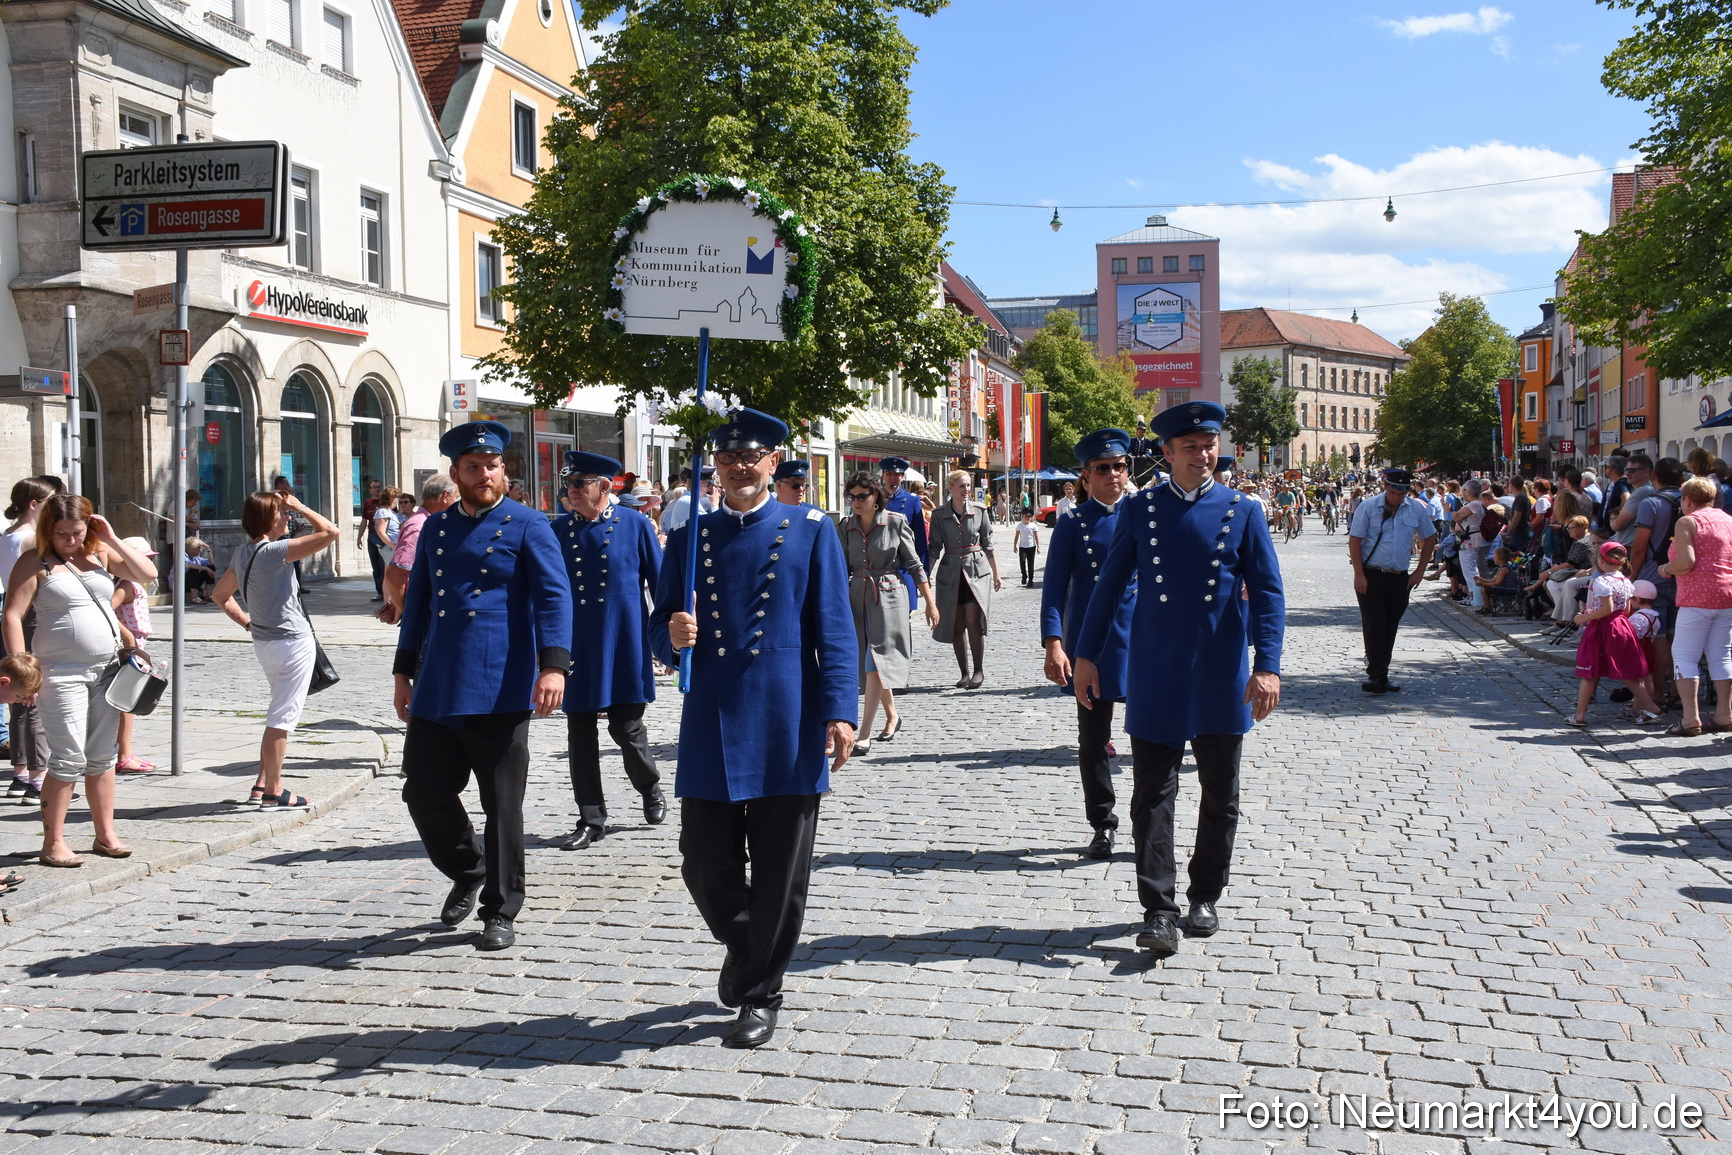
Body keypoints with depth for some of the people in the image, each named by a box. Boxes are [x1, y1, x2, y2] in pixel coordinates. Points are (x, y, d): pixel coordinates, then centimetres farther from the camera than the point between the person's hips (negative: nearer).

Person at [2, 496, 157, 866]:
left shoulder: (101, 554, 9)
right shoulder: (35, 562, -4)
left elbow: (148, 574, 3)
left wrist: (113, 540, -5)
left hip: (106, 669, 5)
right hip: (61, 673, -5)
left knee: (102, 756, 10)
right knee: (69, 759, -7)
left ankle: (105, 835, 18)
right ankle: (53, 844, 2)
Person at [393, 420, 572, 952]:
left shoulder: (527, 525, 0)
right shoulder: (435, 527, 15)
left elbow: (554, 596, -8)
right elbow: (417, 602, 19)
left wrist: (553, 665, -20)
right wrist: (404, 673, 15)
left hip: (499, 691, -5)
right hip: (436, 691, 5)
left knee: (502, 806, 1)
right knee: (424, 794, 7)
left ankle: (500, 911, 15)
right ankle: (468, 873, 33)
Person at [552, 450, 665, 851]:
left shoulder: (635, 524, -2)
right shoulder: (556, 530, 6)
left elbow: (660, 585, 1)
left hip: (623, 648, -3)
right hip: (575, 649, 3)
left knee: (626, 727, 2)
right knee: (580, 735, 3)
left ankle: (650, 788, 32)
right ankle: (591, 820, 14)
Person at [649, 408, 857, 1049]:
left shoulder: (811, 531, 3)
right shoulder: (689, 537, 11)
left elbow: (834, 630, -1)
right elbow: (661, 624, 14)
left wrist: (839, 712, -10)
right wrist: (673, 636, -10)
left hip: (787, 727, -2)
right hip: (710, 726, 3)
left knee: (779, 872, 4)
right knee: (704, 861, 5)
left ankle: (759, 994, 20)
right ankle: (744, 946, 35)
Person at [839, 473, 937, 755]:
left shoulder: (895, 523, -5)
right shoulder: (845, 527, 5)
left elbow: (914, 565, -1)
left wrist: (930, 603, 1)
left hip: (889, 596, -4)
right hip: (857, 597, 4)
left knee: (875, 663, -11)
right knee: (871, 665, 12)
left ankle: (864, 735, -13)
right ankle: (892, 716, 34)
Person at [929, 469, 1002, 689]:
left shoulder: (979, 511, 3)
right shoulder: (939, 514, 3)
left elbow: (988, 544, 9)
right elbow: (935, 547, 5)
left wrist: (996, 574, 11)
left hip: (976, 571, -1)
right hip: (950, 573, 1)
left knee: (973, 621, -14)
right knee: (956, 625, 3)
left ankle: (978, 670, -1)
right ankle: (964, 673, 13)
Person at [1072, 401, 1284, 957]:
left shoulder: (1242, 512, 1)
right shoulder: (1139, 509, 3)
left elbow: (1268, 593, -2)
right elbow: (1109, 584, 7)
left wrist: (1268, 666, -13)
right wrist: (1086, 655, 3)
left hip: (1222, 680, 1)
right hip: (1155, 679, 0)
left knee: (1220, 796, 12)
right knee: (1153, 795, -3)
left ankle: (1205, 897, 28)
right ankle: (1159, 911, 0)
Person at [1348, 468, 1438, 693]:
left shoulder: (1417, 509, 3)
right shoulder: (1368, 507, -6)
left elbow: (1429, 538, 14)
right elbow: (1354, 540, -7)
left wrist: (1419, 571, 7)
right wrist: (1359, 575, -13)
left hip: (1400, 579, 3)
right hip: (1371, 577, -3)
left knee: (1390, 628, 8)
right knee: (1374, 627, -8)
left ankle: (1379, 675, 18)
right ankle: (1377, 677, -9)